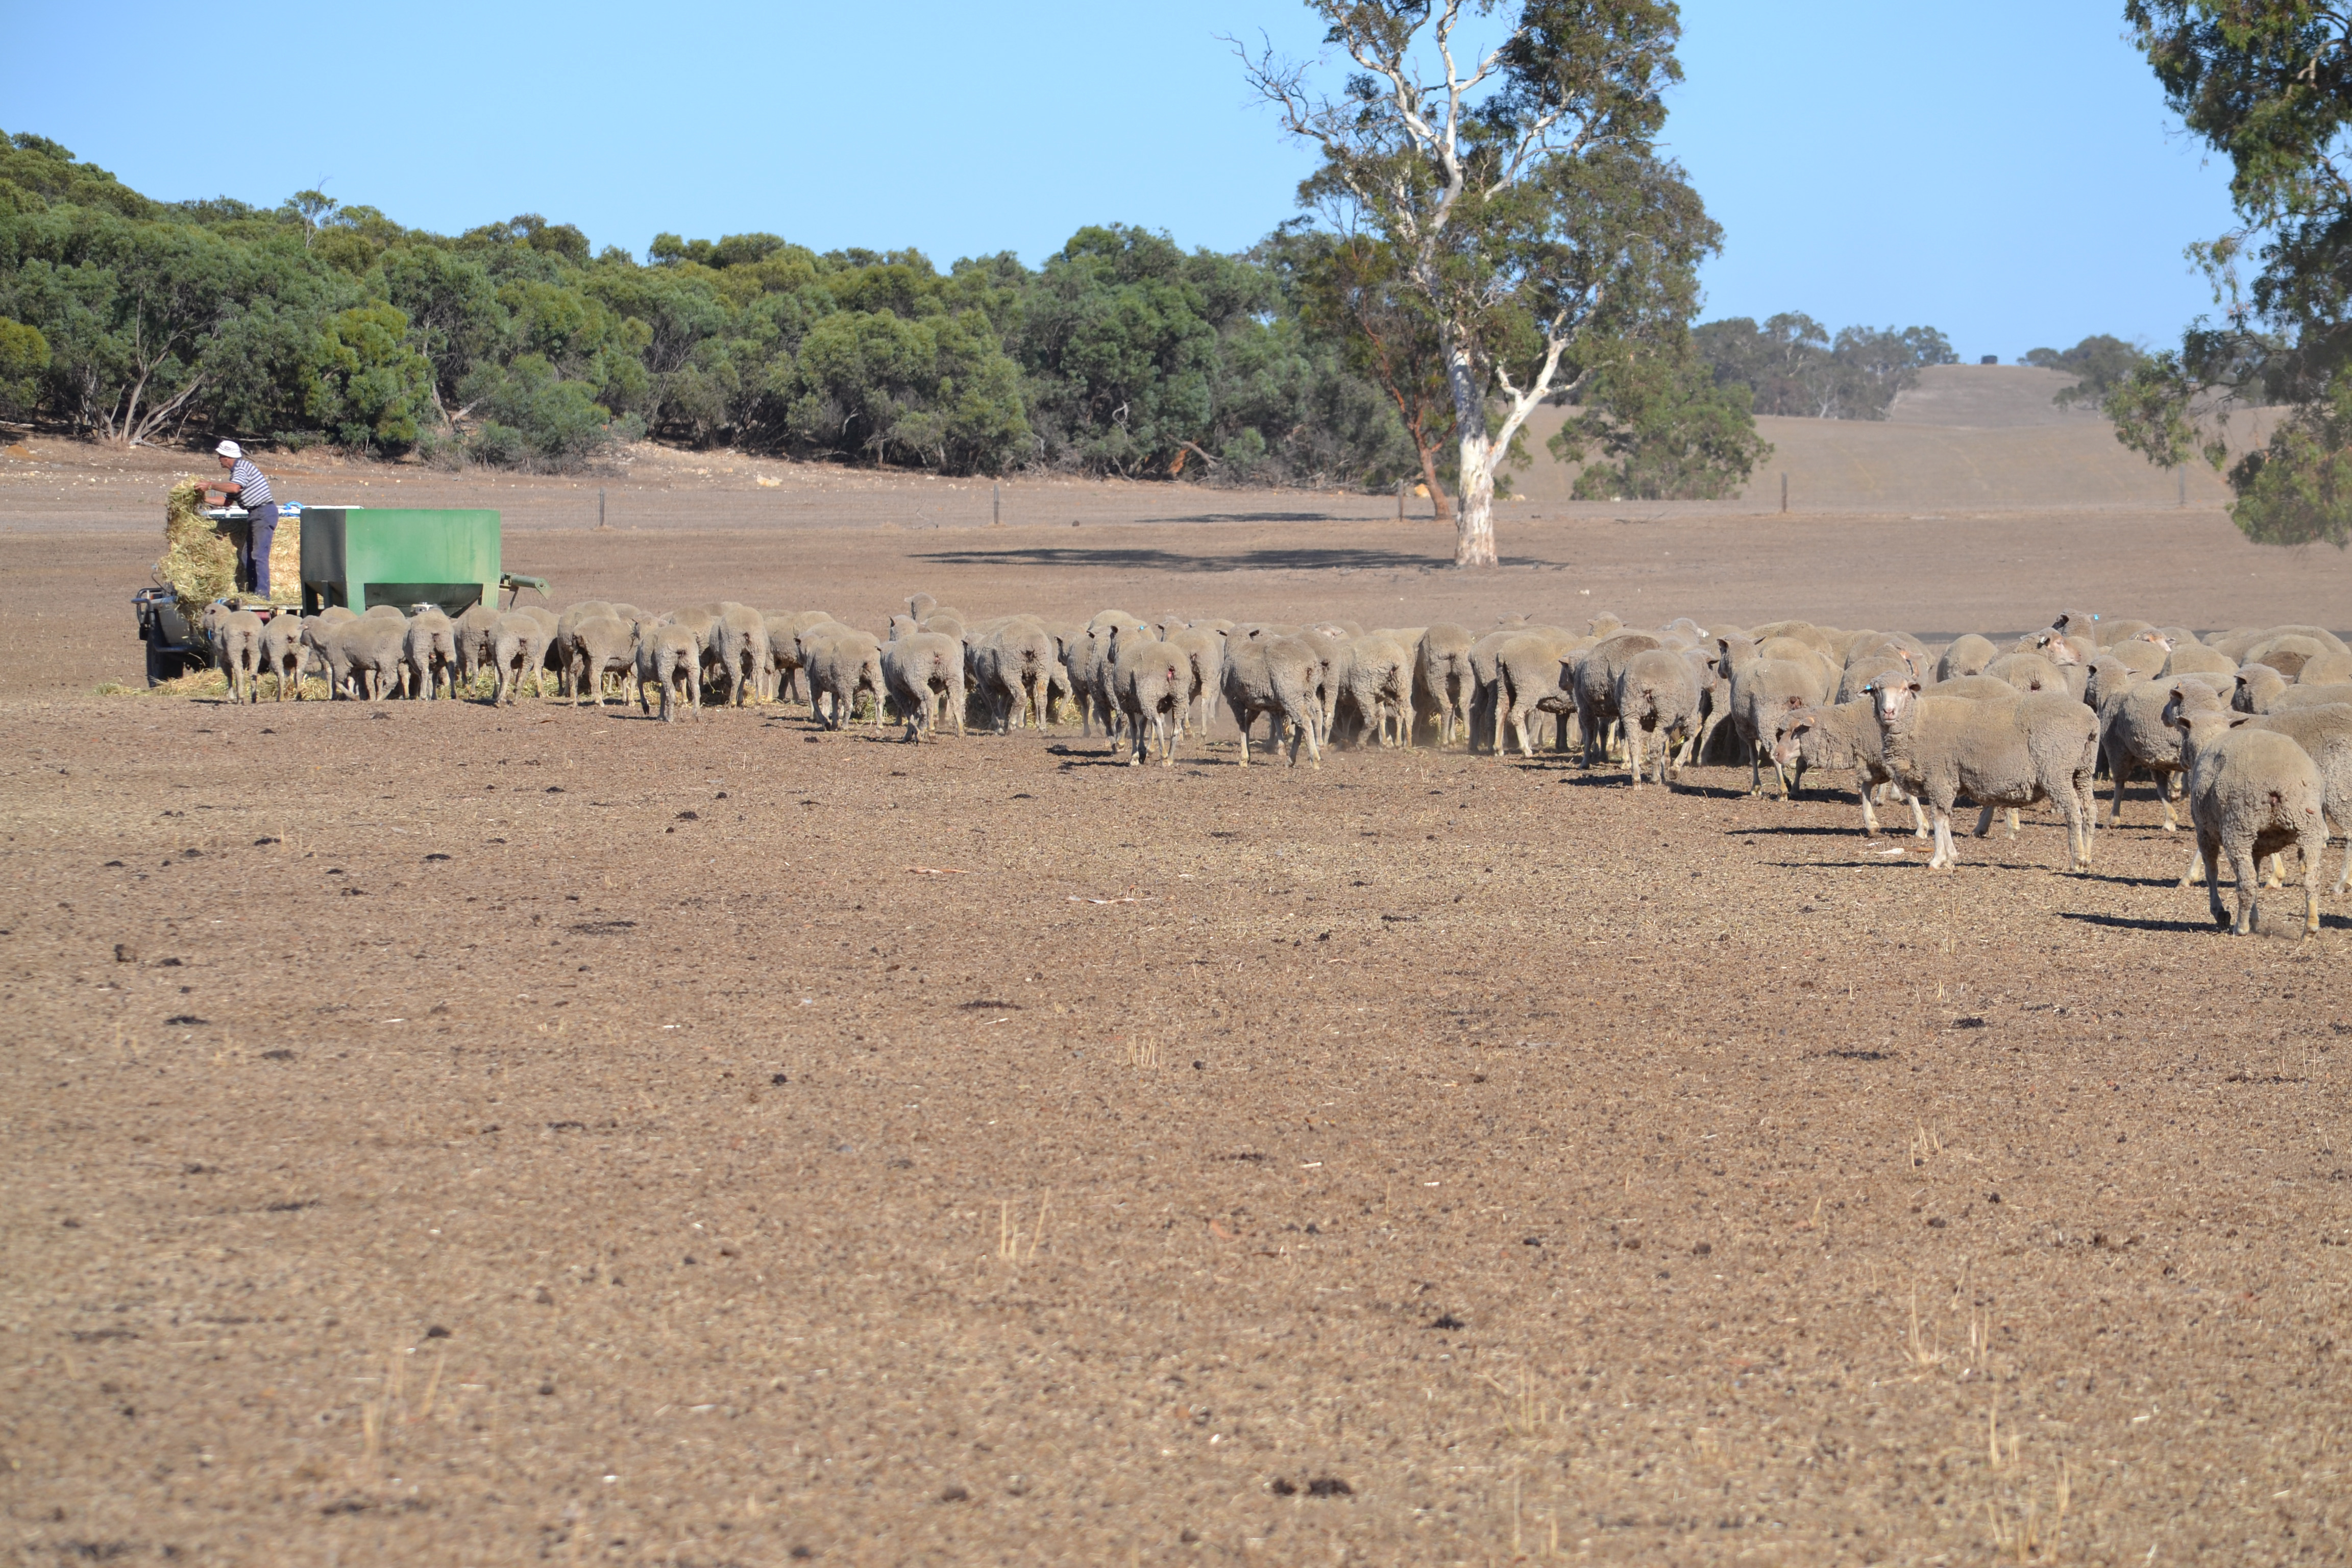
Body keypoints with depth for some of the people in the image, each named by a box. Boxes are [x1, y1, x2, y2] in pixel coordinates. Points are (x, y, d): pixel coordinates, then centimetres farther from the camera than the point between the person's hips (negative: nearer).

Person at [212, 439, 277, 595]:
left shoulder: (242, 467, -10)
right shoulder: (236, 472, 20)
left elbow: (235, 488, -28)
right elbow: (228, 501, 25)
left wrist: (211, 486, -17)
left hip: (264, 512, -11)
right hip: (254, 515, 11)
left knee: (259, 555, -15)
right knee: (246, 556, 10)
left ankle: (262, 595, -19)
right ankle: (252, 592, 13)